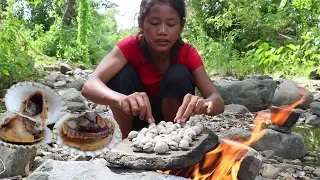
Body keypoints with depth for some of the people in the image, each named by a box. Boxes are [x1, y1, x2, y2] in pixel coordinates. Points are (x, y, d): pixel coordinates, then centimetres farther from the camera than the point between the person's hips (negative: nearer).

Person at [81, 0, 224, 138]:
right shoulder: (130, 46, -22)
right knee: (122, 73, -27)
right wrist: (122, 99, -59)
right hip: (138, 117, 0)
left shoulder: (187, 53, -19)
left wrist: (202, 104, -55)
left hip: (172, 118, 0)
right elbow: (89, 86, -37)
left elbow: (217, 100, -29)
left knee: (179, 75, -28)